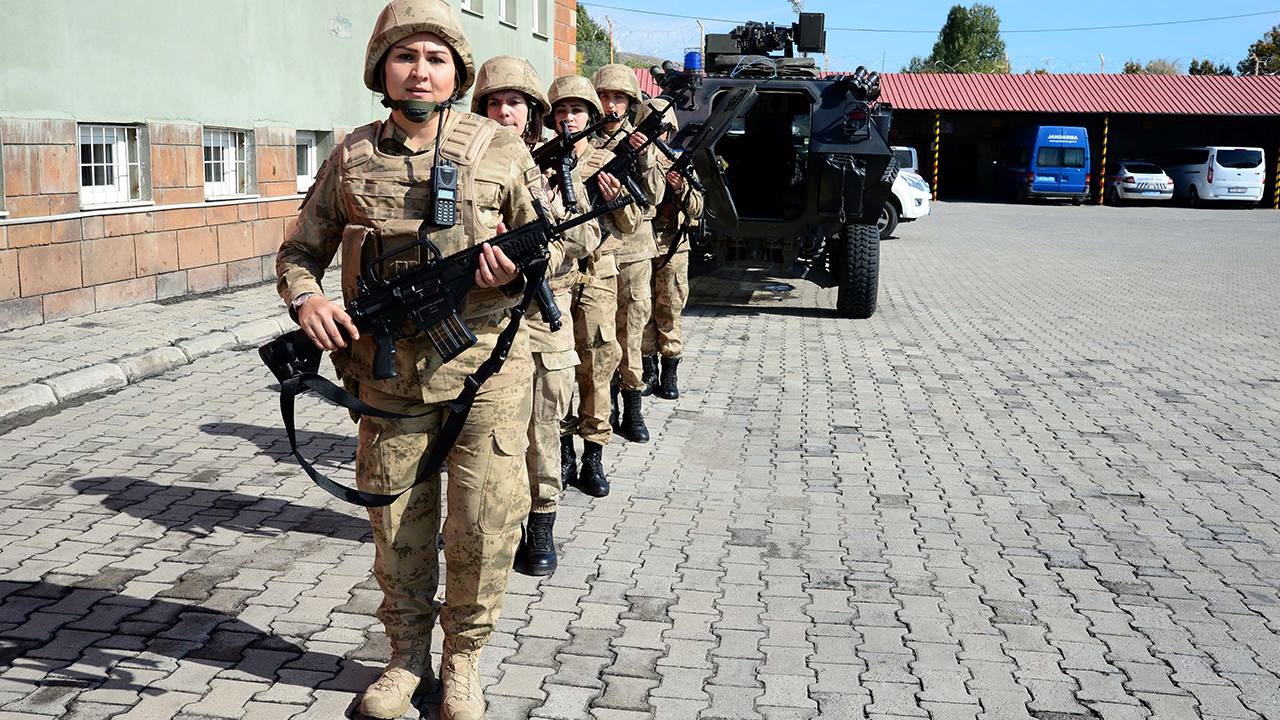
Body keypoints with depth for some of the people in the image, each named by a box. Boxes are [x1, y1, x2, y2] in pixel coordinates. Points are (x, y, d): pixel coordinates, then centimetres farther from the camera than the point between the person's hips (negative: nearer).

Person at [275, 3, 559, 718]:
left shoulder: (500, 150, -1)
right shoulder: (351, 159, 4)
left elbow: (554, 244, 4)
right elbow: (299, 251, 13)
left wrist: (516, 263, -19)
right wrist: (306, 297, -9)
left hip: (485, 369, -2)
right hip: (390, 374, 2)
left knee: (484, 524, -1)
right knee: (398, 525, 11)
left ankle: (464, 659, 22)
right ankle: (408, 657, 31)